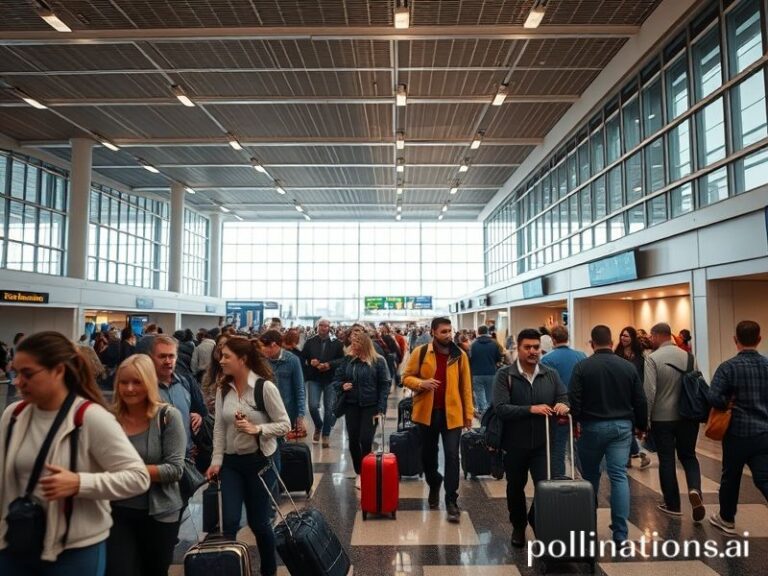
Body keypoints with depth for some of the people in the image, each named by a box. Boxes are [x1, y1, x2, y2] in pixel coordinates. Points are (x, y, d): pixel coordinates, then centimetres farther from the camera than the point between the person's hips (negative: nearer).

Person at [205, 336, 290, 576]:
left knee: (259, 522, 10)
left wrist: (257, 429, -24)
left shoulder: (265, 387, -16)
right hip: (231, 462, 4)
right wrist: (216, 460, -3)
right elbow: (219, 427, 3)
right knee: (229, 522, 0)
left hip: (259, 461, -3)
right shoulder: (223, 389, 0)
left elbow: (285, 425, -12)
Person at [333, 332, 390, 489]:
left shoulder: (378, 361, -6)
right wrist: (342, 386, -12)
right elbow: (336, 378, 12)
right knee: (353, 440, 7)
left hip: (370, 406, -4)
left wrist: (381, 409, -12)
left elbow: (384, 386, -7)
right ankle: (359, 473, 25)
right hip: (351, 405, 4)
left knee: (365, 440, -9)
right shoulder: (348, 360, 4)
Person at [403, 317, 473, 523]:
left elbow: (466, 386, 3)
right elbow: (407, 377, 1)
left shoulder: (460, 355, -1)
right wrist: (422, 383, -19)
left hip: (452, 413, -1)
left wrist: (468, 414, 2)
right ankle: (434, 485, 42)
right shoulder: (420, 353, -4)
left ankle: (451, 501, 7)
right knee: (428, 454, 16)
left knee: (452, 456, -4)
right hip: (427, 412, 1)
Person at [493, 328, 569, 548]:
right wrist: (531, 409, -29)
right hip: (515, 443, -1)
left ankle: (537, 522, 25)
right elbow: (500, 408, -20)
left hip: (543, 443, 2)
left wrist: (563, 406, -24)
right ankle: (518, 526, 40)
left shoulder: (551, 374, 1)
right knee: (515, 488, 16)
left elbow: (565, 399, -1)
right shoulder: (505, 375, -11)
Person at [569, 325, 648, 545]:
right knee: (619, 476, 2)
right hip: (622, 426, 2)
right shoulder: (628, 366, 1)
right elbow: (640, 401, 5)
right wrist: (641, 425, 18)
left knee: (591, 476, 13)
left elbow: (575, 400, -14)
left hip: (592, 426, -2)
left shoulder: (582, 367, -9)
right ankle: (620, 533, 1)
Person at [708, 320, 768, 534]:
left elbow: (714, 398, -21)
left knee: (731, 477, 14)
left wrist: (731, 404, -2)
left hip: (737, 431, -3)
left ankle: (726, 519, 30)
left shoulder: (728, 367, -12)